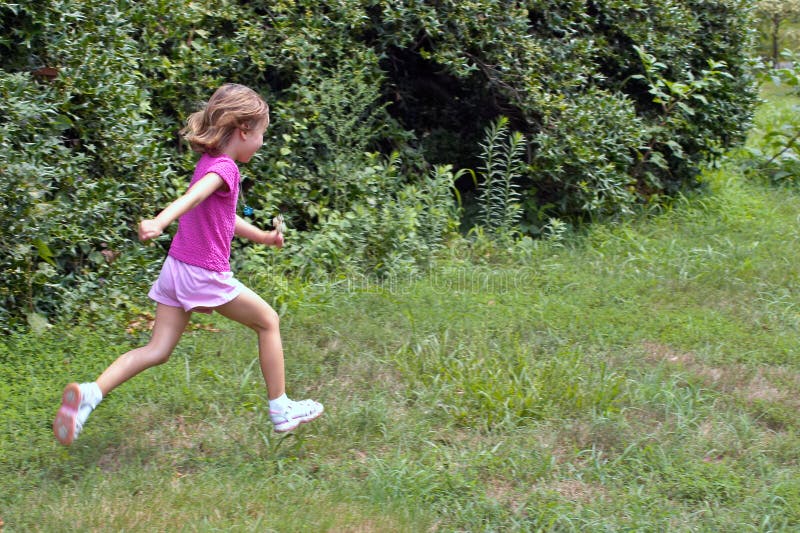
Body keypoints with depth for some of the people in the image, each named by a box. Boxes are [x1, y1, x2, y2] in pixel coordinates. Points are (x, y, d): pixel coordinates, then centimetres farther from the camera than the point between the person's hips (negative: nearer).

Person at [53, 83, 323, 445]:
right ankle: (281, 411, 17)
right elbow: (192, 197, -37)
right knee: (267, 321, 10)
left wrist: (261, 236, 38)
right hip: (205, 275, -8)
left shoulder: (209, 163, 14)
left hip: (177, 268, 8)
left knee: (157, 350, 6)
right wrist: (160, 221, -54)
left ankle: (91, 393, -12)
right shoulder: (223, 167, -15)